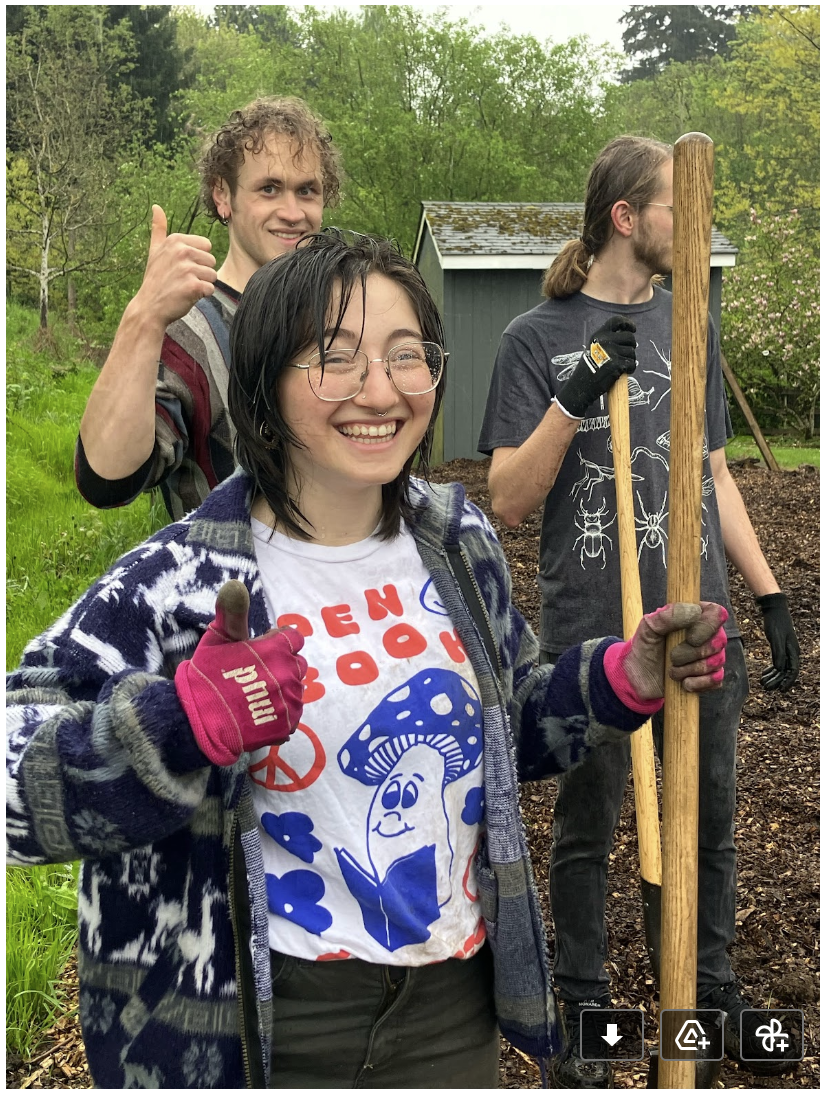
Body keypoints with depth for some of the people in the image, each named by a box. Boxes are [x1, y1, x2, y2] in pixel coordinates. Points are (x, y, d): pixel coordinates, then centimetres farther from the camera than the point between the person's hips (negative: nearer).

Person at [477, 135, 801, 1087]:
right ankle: (585, 1011, 29)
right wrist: (574, 398, -23)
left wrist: (769, 595, 12)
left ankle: (713, 989, 36)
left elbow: (714, 475, 15)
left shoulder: (688, 327, 10)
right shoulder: (537, 339, -5)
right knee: (585, 830, 10)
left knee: (710, 821, 15)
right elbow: (508, 501, -10)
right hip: (591, 630, -4)